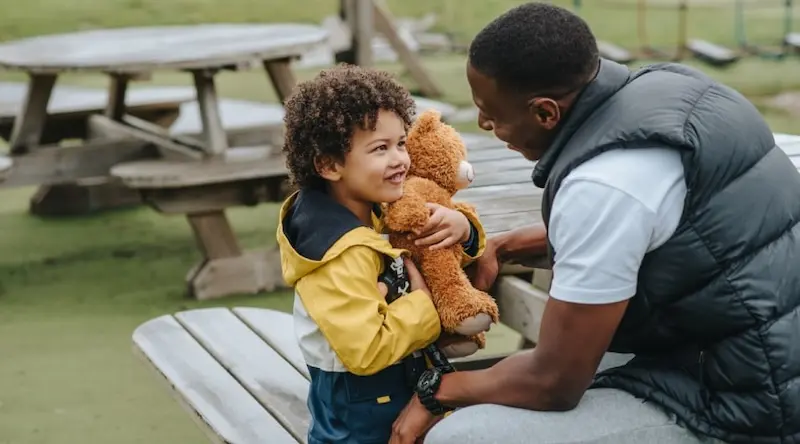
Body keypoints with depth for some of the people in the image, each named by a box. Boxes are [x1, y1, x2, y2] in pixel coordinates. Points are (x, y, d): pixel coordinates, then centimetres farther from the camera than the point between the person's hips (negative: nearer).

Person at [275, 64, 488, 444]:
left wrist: (462, 229, -14)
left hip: (393, 390, 9)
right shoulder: (341, 257, -30)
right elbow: (366, 350, -34)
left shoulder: (378, 211, -2)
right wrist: (423, 302, -22)